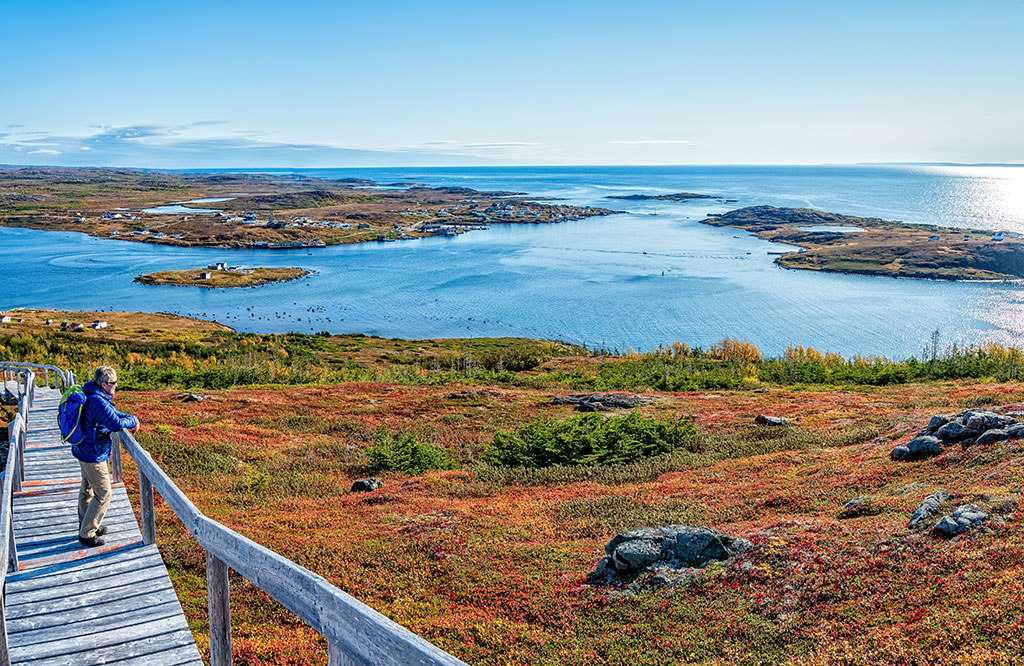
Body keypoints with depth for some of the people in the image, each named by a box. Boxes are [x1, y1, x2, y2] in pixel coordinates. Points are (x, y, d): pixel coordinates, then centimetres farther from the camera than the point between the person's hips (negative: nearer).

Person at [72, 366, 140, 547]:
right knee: (103, 495, 0)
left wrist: (132, 419, 0)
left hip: (83, 450, 11)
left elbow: (112, 414, 16)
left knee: (87, 489, 24)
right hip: (93, 455, -11)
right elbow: (116, 424, -29)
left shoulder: (95, 397, 5)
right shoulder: (97, 401, -28)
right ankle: (87, 534, 9)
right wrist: (132, 421, -10)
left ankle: (85, 525, 41)